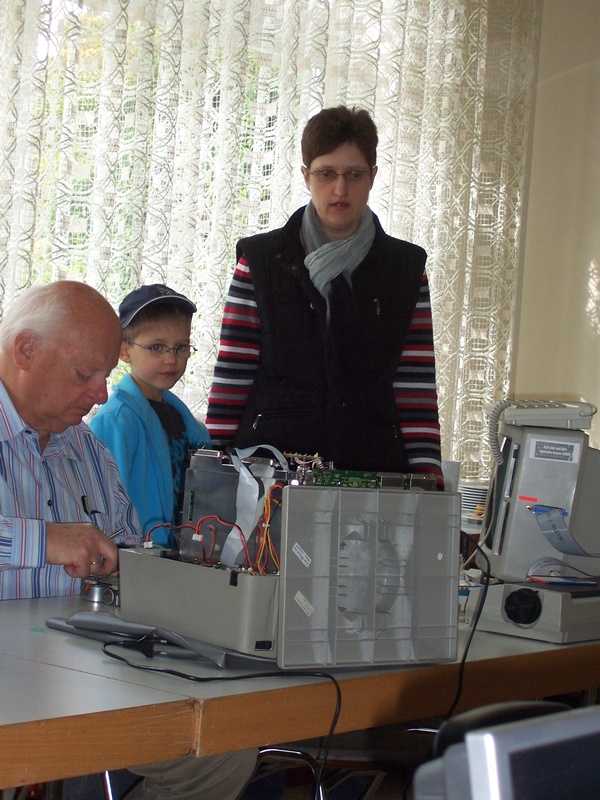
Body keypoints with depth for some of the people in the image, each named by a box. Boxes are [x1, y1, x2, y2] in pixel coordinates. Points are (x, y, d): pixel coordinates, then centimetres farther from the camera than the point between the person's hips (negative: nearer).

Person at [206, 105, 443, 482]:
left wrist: (427, 477, -5)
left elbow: (417, 389, 5)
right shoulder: (260, 260, 5)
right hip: (268, 460, -1)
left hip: (373, 464, 1)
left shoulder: (407, 268, 9)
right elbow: (231, 379, 4)